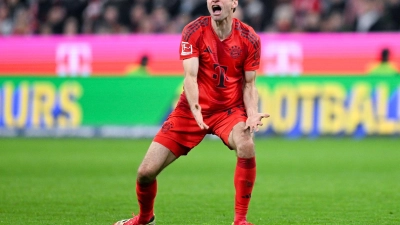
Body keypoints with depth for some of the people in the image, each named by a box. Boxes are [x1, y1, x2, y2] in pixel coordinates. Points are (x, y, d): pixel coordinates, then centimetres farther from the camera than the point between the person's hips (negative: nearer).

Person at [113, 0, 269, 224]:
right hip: (193, 109, 0)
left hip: (230, 109, 0)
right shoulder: (194, 32, -11)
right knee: (146, 171, -5)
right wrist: (195, 109, -39)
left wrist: (252, 113, -19)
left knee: (246, 146, -35)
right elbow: (190, 76, -20)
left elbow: (249, 84, 0)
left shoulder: (250, 38, -7)